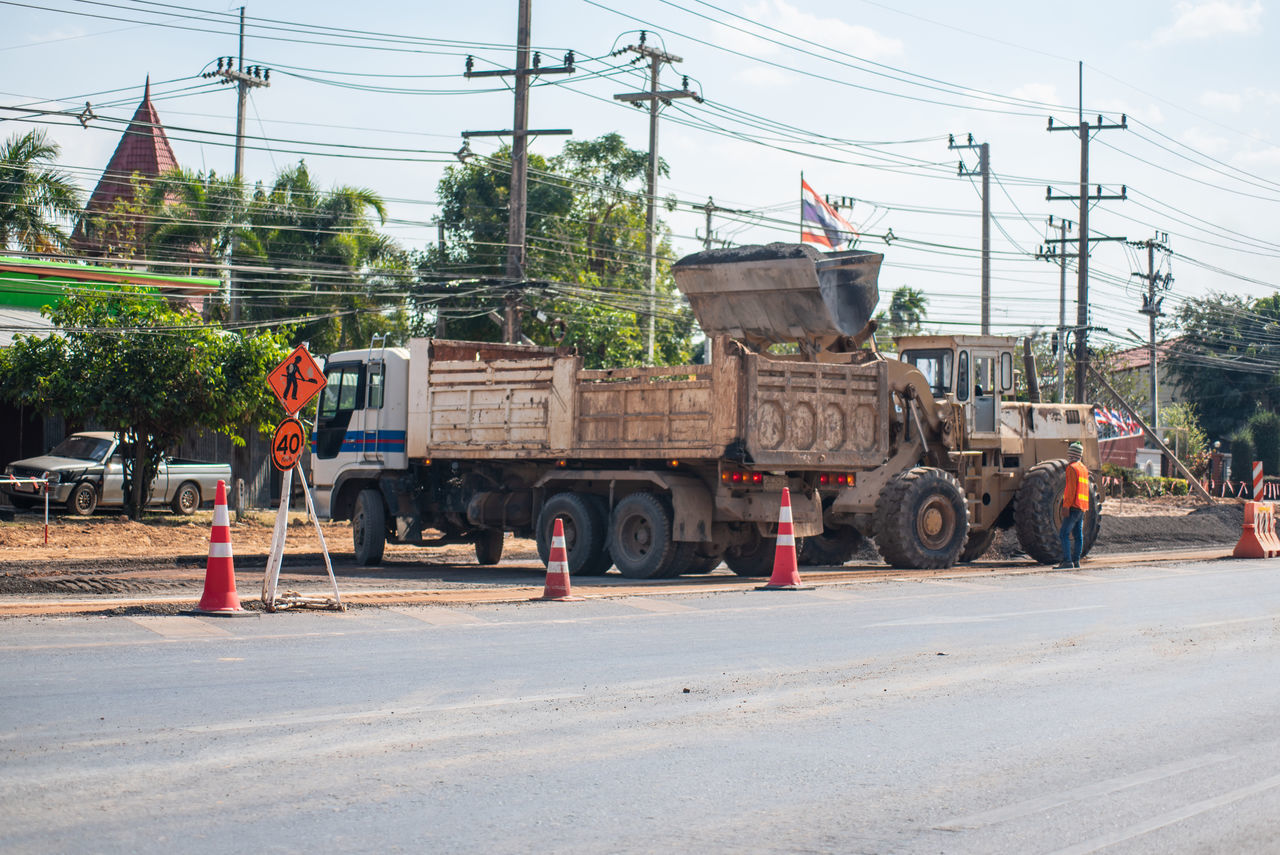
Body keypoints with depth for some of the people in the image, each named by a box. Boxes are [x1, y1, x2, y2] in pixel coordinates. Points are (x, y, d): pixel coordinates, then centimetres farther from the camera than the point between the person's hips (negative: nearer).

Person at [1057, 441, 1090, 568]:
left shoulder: (1072, 468, -9)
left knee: (1064, 534, -10)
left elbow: (1071, 489, -17)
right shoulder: (1084, 468, 19)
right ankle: (1076, 560, 7)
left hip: (1073, 506, -9)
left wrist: (1066, 506, -19)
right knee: (1078, 535, 8)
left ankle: (1067, 561, -17)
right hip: (1082, 507, 9)